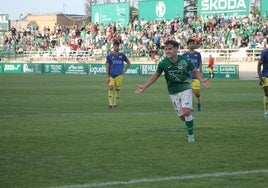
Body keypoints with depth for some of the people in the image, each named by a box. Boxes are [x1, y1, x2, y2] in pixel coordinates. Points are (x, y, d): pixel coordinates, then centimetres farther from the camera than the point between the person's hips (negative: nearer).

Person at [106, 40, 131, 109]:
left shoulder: (122, 55, 6)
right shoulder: (109, 56, 2)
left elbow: (128, 63, 19)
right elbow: (107, 66, 1)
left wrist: (125, 70, 9)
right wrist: (108, 76, -6)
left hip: (119, 75, 1)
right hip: (111, 75, -1)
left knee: (117, 89, 2)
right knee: (111, 88, -13)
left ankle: (115, 103, 11)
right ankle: (110, 103, -15)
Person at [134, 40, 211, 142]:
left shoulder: (185, 60, -11)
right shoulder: (163, 63, -8)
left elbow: (195, 71, 2)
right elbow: (156, 75, 4)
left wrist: (202, 80, -16)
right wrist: (143, 87, 1)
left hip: (185, 89, -2)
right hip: (173, 92, 2)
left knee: (186, 112, -18)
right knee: (182, 116, 2)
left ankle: (191, 135, -2)